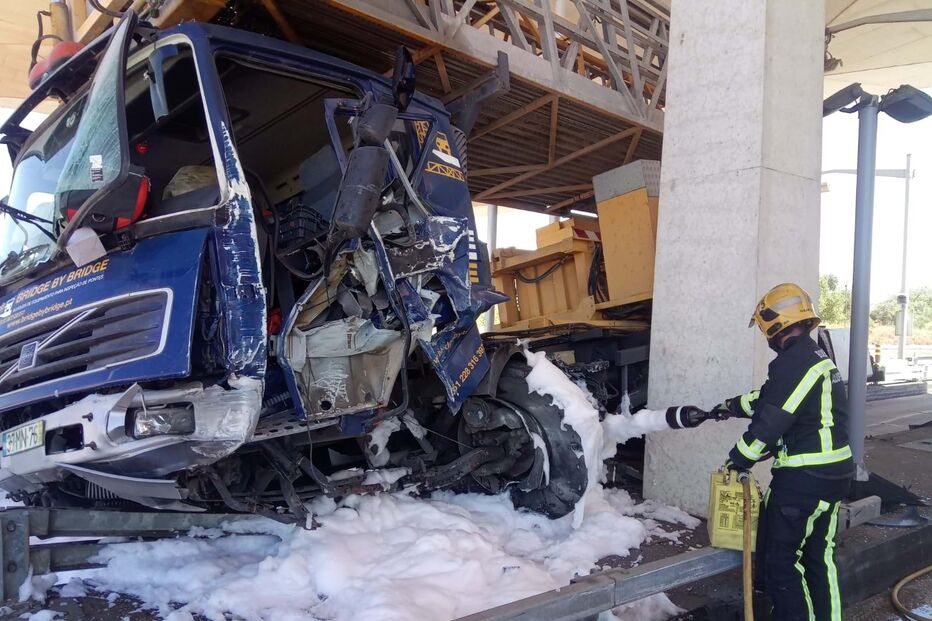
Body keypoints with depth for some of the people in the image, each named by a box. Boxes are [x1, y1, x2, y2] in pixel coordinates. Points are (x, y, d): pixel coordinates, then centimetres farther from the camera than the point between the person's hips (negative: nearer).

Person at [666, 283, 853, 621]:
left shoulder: (793, 363, -19)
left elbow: (768, 424, -20)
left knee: (781, 560, 2)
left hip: (803, 479, -10)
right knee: (819, 556, 20)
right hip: (834, 475, 10)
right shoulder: (818, 357, 13)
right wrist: (727, 407, 26)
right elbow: (768, 399, 22)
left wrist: (738, 460, -7)